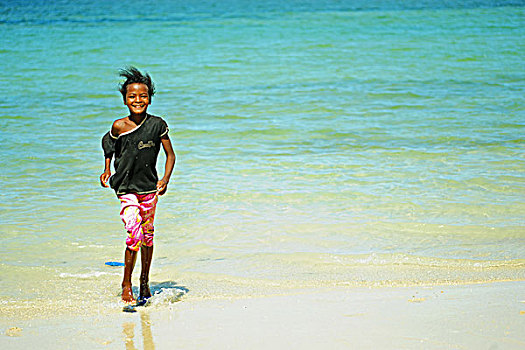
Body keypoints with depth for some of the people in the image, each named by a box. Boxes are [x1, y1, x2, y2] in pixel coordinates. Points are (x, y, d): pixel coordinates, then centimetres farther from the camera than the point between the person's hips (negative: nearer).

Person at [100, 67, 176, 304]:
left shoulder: (157, 125, -5)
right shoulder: (119, 127, -7)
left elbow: (170, 155, 3)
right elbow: (108, 145, 14)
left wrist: (165, 180, -8)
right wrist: (107, 170, 5)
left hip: (149, 187, 2)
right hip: (126, 188, -2)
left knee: (148, 234, 10)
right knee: (134, 233, -15)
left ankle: (144, 281, 28)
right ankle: (126, 284, -3)